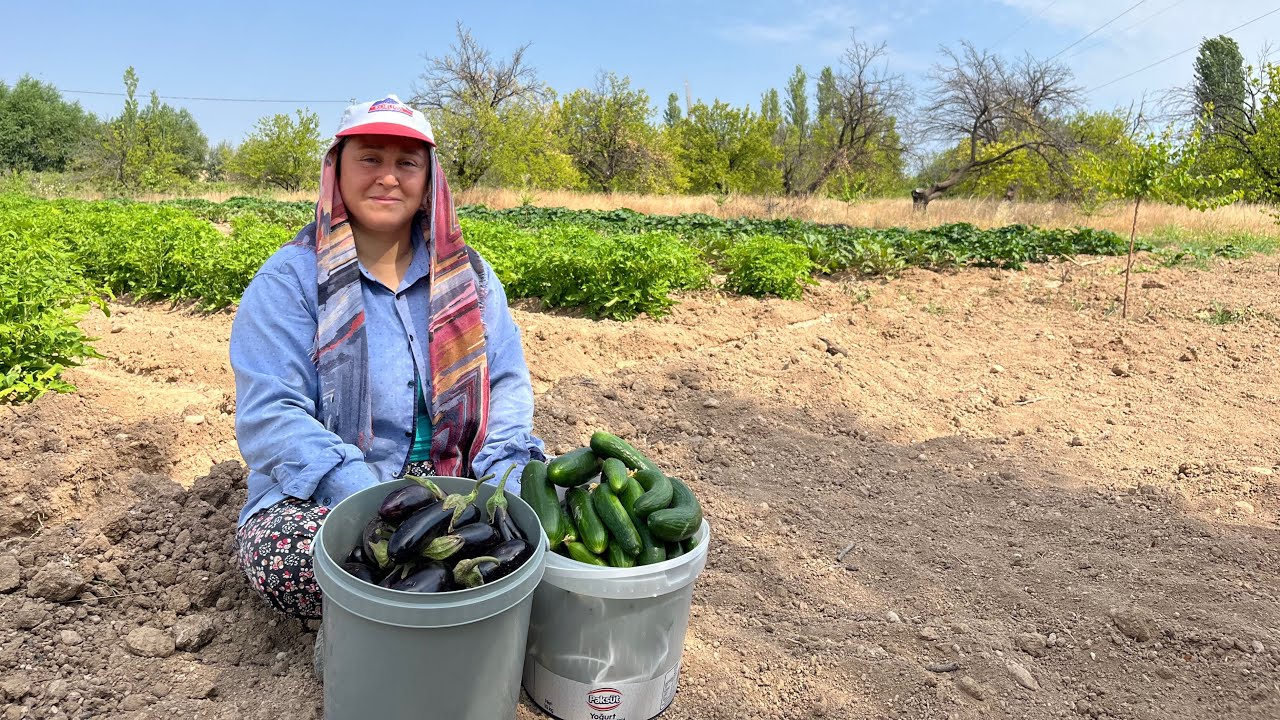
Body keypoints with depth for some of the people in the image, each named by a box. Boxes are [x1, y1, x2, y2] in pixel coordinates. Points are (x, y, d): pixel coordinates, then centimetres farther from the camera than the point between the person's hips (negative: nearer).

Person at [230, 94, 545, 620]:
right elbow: (270, 415, -14)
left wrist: (507, 468, -15)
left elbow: (507, 382, 5)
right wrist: (365, 498, -28)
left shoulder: (467, 274, 8)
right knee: (281, 553, -35)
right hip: (323, 495, -3)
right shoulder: (289, 279, -4)